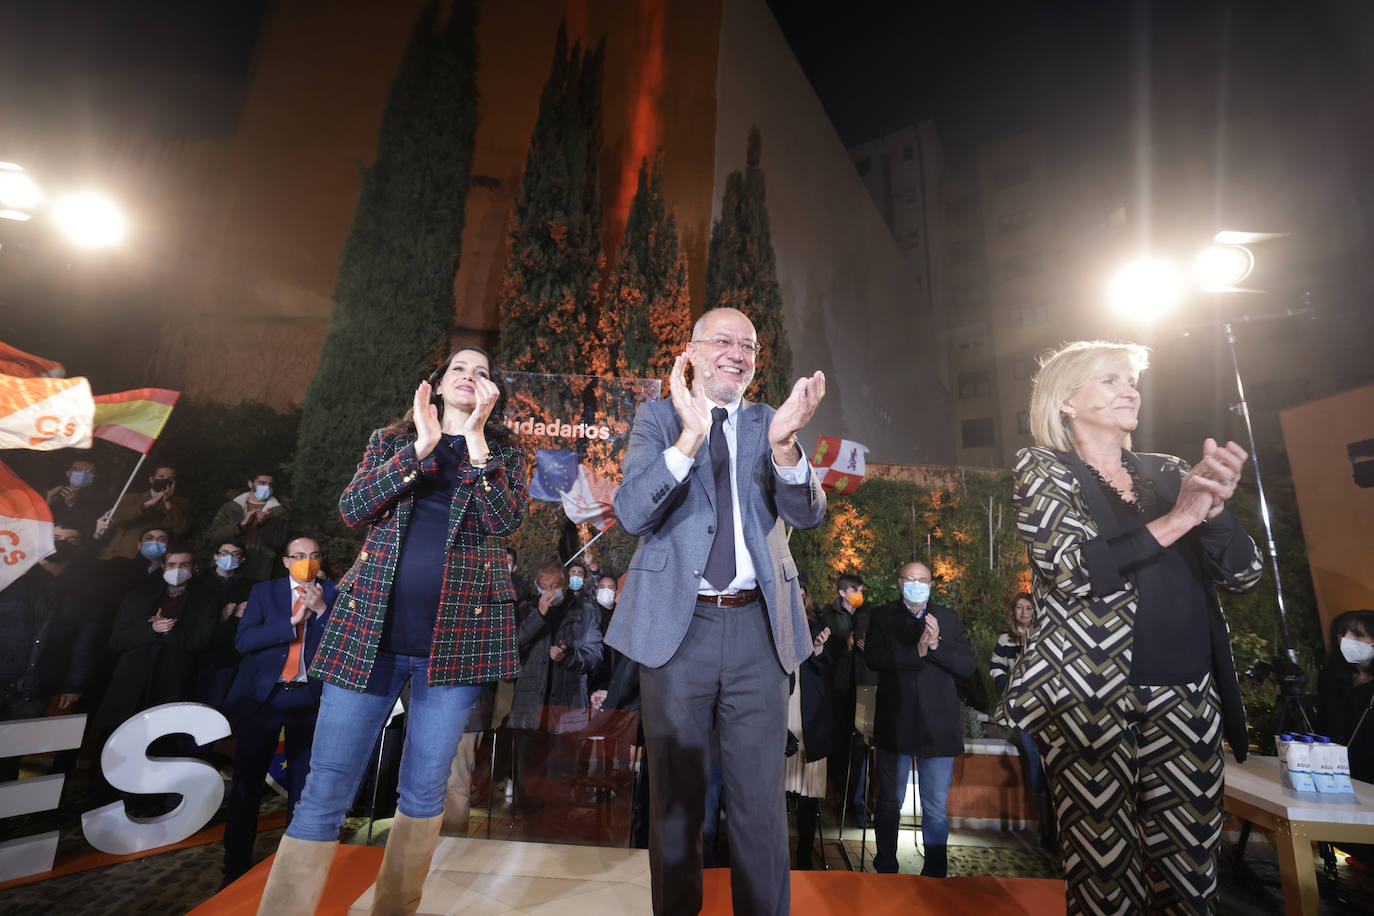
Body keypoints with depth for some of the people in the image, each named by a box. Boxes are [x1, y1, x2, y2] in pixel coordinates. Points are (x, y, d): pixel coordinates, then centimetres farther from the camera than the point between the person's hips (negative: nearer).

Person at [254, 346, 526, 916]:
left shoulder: (505, 452, 10)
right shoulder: (391, 440, 14)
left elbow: (506, 521, -8)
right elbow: (352, 510, -1)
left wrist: (475, 437, -10)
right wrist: (421, 446, -9)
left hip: (457, 635, 0)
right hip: (370, 628, 1)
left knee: (424, 791, 12)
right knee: (324, 793, 1)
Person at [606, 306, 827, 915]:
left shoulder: (768, 422, 8)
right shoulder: (658, 418, 3)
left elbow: (807, 513, -4)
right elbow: (631, 513, -12)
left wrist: (784, 444, -23)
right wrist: (689, 438, -25)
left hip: (758, 626, 2)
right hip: (676, 624, -1)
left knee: (761, 795, 12)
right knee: (676, 795, 14)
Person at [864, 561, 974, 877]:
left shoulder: (949, 618, 7)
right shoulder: (882, 617, 2)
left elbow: (967, 666, -1)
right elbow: (874, 658, -12)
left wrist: (937, 645, -16)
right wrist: (917, 650, -21)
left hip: (938, 729, 1)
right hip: (894, 727, -1)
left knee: (936, 810, 8)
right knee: (889, 804, 13)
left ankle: (935, 875, 26)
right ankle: (885, 869, 32)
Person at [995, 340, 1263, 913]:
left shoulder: (1167, 473, 14)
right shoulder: (1042, 468, 0)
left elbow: (1244, 574, 8)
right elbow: (1072, 569, -14)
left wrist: (1213, 508, -10)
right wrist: (1178, 519, -13)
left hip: (1189, 695, 5)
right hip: (1092, 693, -5)